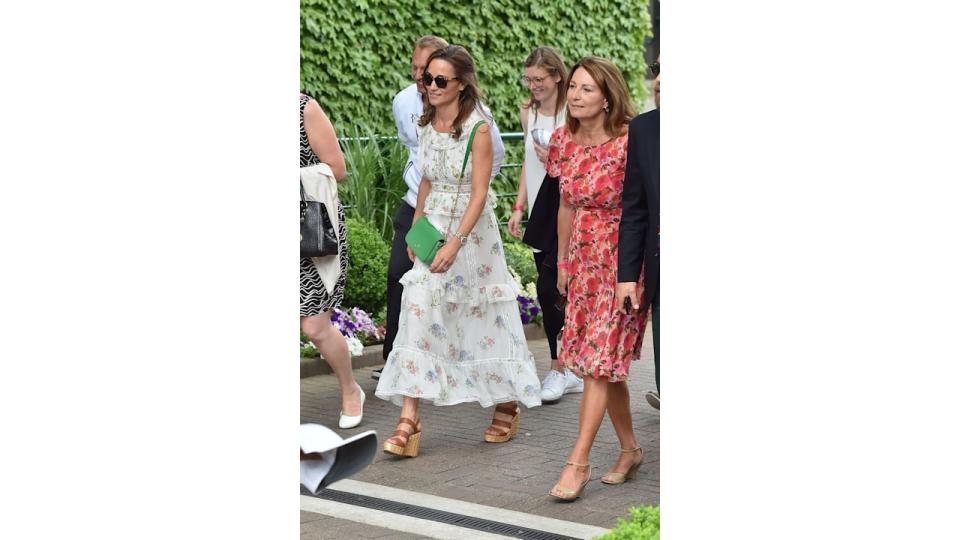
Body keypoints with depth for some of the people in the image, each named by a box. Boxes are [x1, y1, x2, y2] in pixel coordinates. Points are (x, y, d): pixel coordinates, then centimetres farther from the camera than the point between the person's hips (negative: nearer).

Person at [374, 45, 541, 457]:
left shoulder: (478, 129, -14)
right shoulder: (427, 124, 5)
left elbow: (479, 193, -17)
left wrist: (454, 243, -24)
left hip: (472, 228, -5)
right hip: (433, 225, 5)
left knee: (486, 319, 7)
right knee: (418, 310, -7)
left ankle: (507, 406, 28)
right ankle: (409, 421, -9)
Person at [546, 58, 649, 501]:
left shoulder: (627, 143, -16)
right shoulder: (563, 140, 3)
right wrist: (562, 262, 16)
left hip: (621, 260, -6)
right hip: (584, 260, 6)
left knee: (599, 361, -7)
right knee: (607, 363, 12)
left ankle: (578, 463, -5)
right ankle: (629, 449, 26)